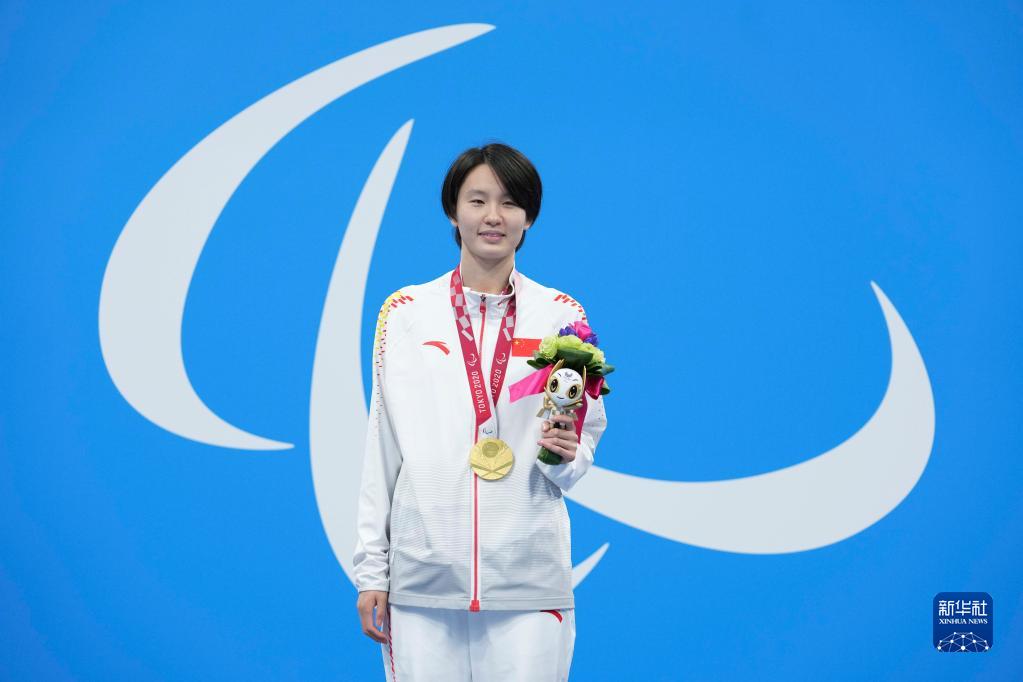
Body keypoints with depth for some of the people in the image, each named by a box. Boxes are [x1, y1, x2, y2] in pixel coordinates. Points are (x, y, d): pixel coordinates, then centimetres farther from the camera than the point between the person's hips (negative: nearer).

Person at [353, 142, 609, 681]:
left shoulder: (560, 316, 6)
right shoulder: (405, 312, 5)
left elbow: (587, 434, 13)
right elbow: (383, 443, 6)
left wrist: (566, 454, -11)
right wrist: (372, 570, 2)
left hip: (529, 574, 0)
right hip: (424, 574, 0)